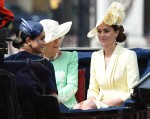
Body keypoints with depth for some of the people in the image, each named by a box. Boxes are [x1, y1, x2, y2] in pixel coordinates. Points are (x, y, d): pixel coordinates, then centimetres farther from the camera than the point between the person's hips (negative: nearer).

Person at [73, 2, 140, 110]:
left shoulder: (129, 55, -1)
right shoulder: (95, 56, 17)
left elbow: (134, 93, -6)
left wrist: (108, 103, -17)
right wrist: (91, 100, -5)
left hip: (121, 105, -5)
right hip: (99, 103, 5)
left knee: (87, 105, -33)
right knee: (76, 108, -28)